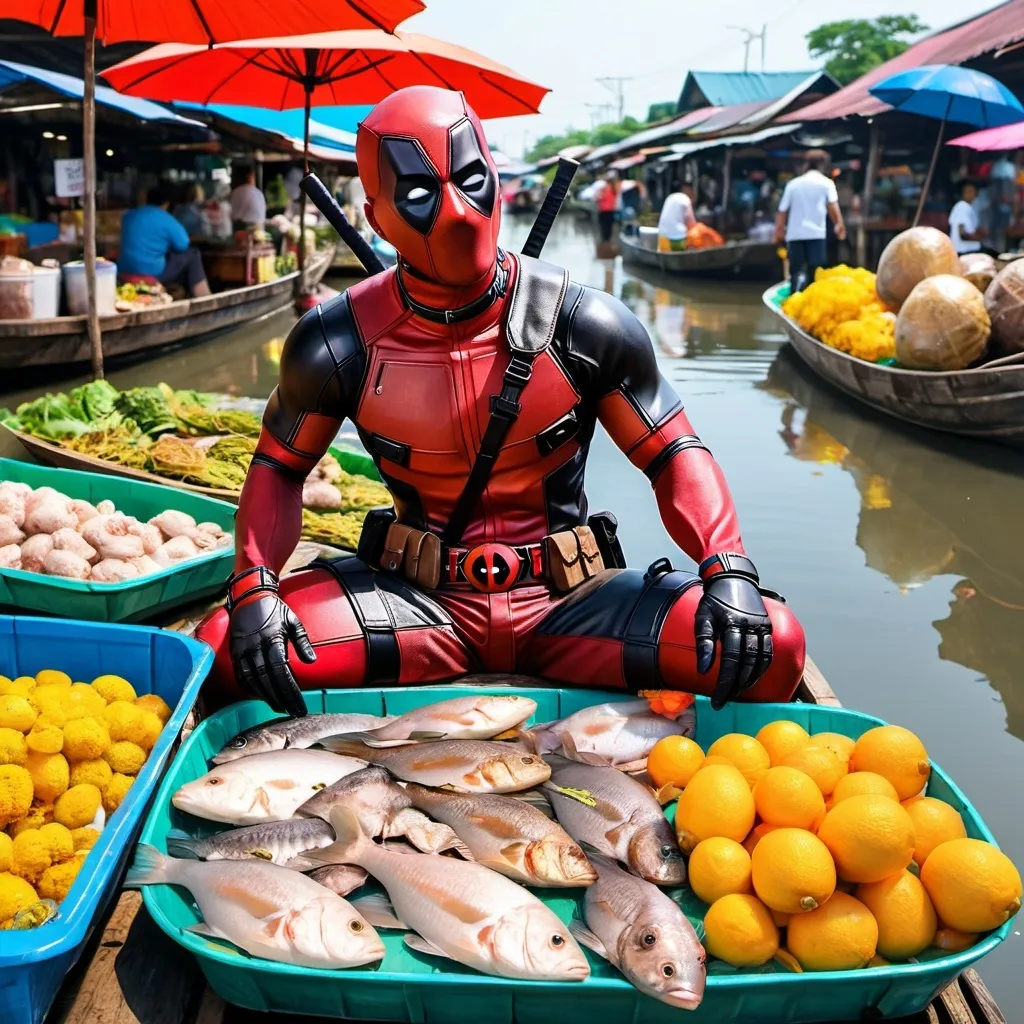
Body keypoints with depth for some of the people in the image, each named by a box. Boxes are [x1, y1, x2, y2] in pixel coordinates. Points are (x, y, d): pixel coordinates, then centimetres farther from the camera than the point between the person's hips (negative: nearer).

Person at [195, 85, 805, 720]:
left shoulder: (584, 325, -7)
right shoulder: (338, 345, -6)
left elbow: (675, 453, 1)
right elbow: (280, 468, 8)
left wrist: (729, 569, -18)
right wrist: (254, 587, -11)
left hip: (566, 600, 0)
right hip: (415, 599, 1)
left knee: (771, 646, -24)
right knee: (225, 648, -24)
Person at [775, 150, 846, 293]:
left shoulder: (793, 183, 13)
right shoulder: (826, 183, 5)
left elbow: (782, 211, 12)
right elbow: (832, 206, -9)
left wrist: (779, 232, 19)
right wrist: (839, 225, -9)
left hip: (794, 234, 2)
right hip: (816, 233, -2)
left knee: (796, 271, 3)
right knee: (815, 274, 2)